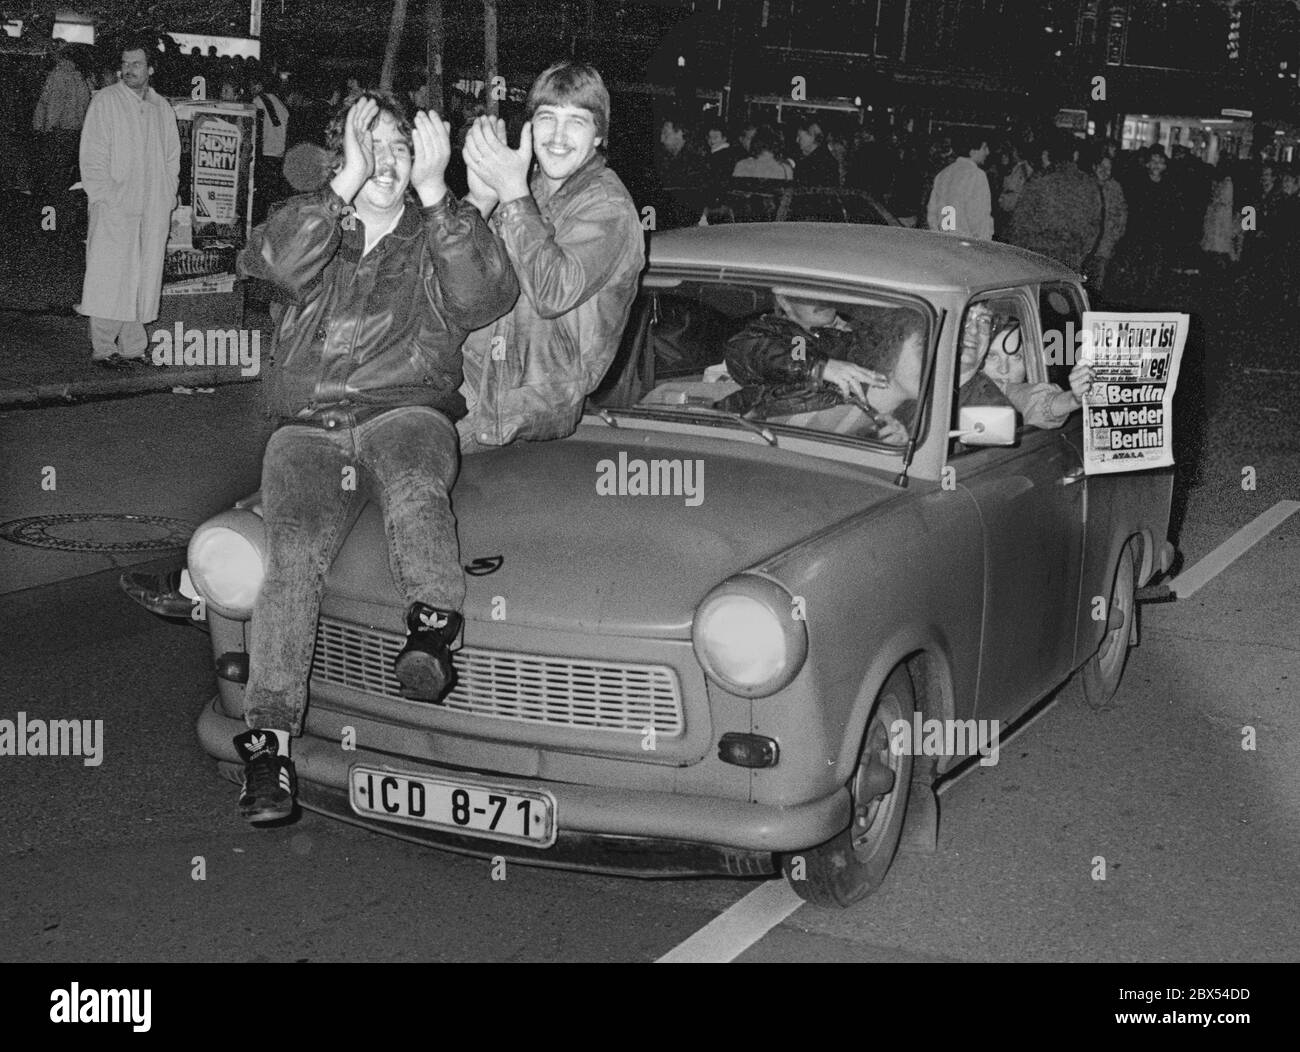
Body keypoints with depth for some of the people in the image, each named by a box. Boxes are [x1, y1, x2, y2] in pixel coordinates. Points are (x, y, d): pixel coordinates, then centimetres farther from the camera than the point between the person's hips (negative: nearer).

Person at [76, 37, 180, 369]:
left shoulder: (163, 108, 15)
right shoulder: (105, 102, 0)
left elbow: (172, 156, 19)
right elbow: (92, 154, -4)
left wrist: (168, 197, 8)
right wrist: (102, 196, -12)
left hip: (154, 209, 4)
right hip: (114, 206, -4)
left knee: (145, 276, 4)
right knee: (109, 278, -6)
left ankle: (133, 347, 9)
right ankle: (103, 347, -1)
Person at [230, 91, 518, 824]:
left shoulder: (436, 240, 15)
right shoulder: (315, 228, 19)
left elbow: (486, 297, -8)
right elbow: (277, 265, -6)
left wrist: (435, 195, -14)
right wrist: (345, 186, -13)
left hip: (408, 413, 0)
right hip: (309, 428, 1)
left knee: (415, 490, -37)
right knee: (295, 552, -23)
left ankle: (434, 630, -47)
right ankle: (269, 741, -25)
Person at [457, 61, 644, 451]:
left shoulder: (608, 207, -10)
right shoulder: (528, 191, 11)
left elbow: (552, 295, -27)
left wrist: (513, 192, -24)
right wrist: (480, 200, -11)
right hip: (472, 373, 7)